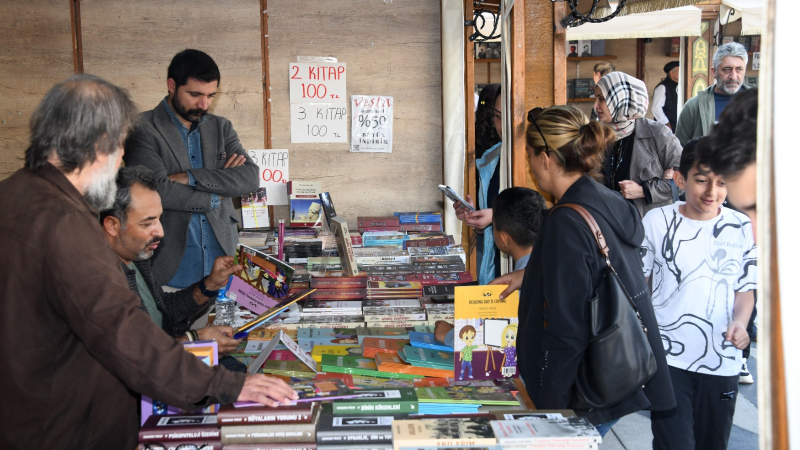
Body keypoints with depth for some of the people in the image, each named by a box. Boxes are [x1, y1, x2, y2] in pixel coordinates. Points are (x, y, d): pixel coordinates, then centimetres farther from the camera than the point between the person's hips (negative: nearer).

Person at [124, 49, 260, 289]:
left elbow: (251, 177, -3)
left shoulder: (221, 127, 11)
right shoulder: (143, 129, -4)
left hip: (222, 260, 4)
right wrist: (217, 196, -6)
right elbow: (158, 191, -17)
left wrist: (189, 177, -13)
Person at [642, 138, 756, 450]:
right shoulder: (657, 221, -4)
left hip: (722, 363, 3)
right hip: (668, 357, -2)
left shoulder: (742, 228, 2)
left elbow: (744, 290, 10)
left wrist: (740, 322, -10)